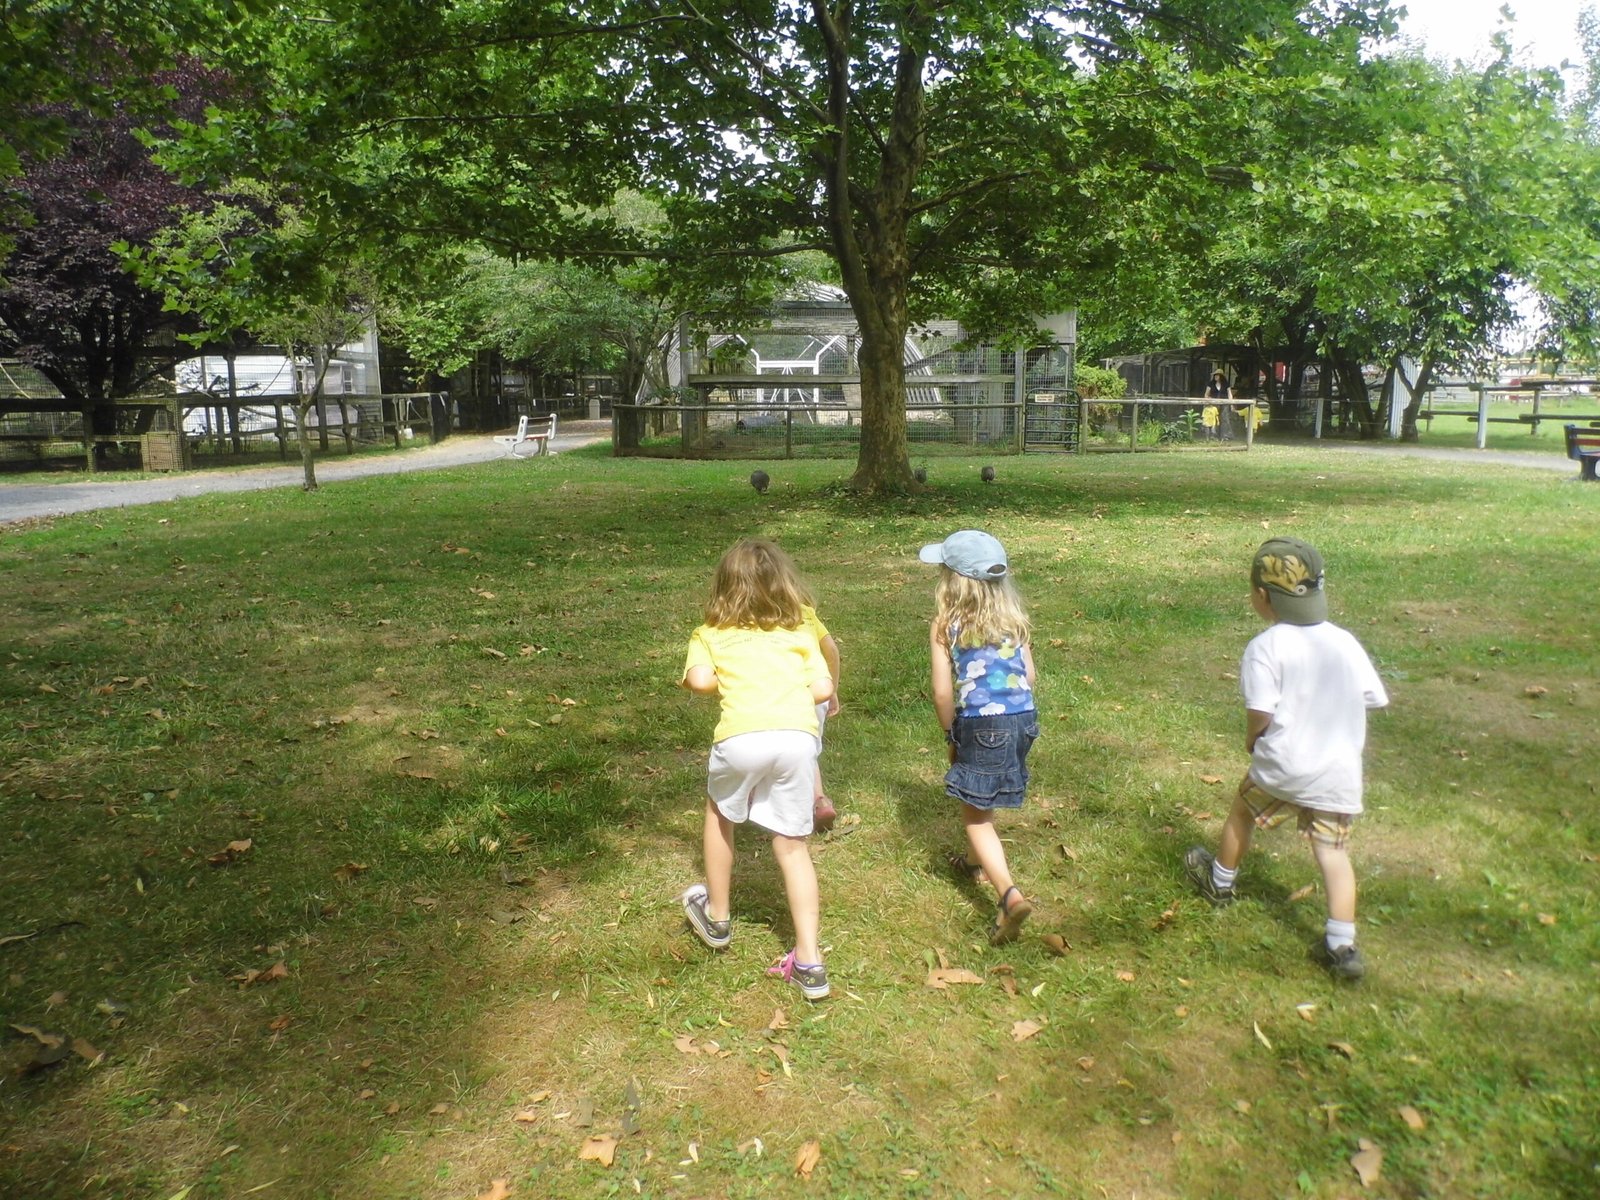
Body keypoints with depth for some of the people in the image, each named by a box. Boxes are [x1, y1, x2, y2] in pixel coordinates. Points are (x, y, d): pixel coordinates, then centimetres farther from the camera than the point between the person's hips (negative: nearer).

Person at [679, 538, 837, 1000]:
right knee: (793, 845, 14)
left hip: (741, 738, -1)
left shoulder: (710, 634, 17)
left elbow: (699, 681, -1)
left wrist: (726, 680, 20)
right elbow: (822, 690, 11)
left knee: (719, 813, 28)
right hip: (798, 737, 2)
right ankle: (809, 962, 12)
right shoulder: (800, 632, 21)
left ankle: (717, 918, 42)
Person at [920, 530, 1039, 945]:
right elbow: (1029, 675, 8)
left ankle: (1010, 894, -13)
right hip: (1023, 716, 6)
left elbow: (942, 691, -9)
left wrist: (952, 734, 5)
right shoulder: (1012, 617, 7)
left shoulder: (945, 624, -7)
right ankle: (976, 860, 49)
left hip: (981, 724, -6)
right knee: (982, 803, 28)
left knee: (975, 815, 4)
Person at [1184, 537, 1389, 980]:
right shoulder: (1345, 642, 2)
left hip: (1281, 766, -4)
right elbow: (1375, 698, 8)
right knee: (1333, 851, 10)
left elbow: (1260, 712, -21)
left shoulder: (1265, 647, -15)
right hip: (1339, 772, 4)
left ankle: (1220, 882, 43)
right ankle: (1342, 946, 5)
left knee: (1242, 815, 22)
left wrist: (1252, 740, 0)